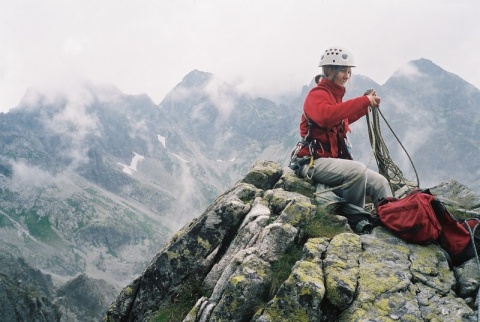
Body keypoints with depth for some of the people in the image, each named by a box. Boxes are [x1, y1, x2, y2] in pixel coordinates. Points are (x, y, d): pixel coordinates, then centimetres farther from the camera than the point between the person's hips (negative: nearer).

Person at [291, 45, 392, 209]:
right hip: (315, 161, -9)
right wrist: (363, 101, -32)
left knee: (380, 183, 1)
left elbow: (344, 120, 33)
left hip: (335, 158, 9)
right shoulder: (317, 94, -11)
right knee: (358, 170, -33)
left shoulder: (335, 95, 16)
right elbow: (326, 115, -35)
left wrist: (366, 104, 19)